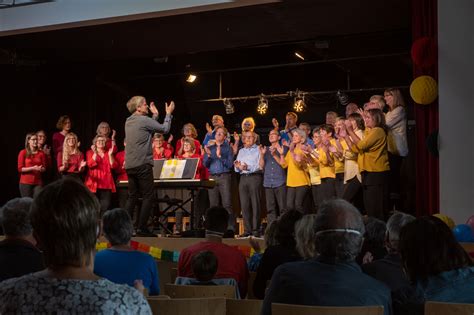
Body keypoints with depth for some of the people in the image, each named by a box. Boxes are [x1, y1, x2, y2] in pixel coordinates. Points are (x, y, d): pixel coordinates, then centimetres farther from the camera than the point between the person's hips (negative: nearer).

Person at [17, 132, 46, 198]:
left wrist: (41, 169, -12)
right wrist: (32, 168, -15)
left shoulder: (41, 153, 7)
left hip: (38, 182, 2)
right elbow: (20, 169, -4)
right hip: (25, 182, -2)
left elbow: (44, 168, 11)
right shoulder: (23, 153, -1)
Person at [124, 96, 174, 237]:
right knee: (148, 196, -2)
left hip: (129, 165, 8)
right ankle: (142, 228, -5)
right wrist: (168, 114, 11)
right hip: (142, 165, -8)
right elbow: (165, 129, -3)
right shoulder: (144, 120, -10)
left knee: (132, 196, 13)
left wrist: (155, 115, 27)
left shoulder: (128, 121, 14)